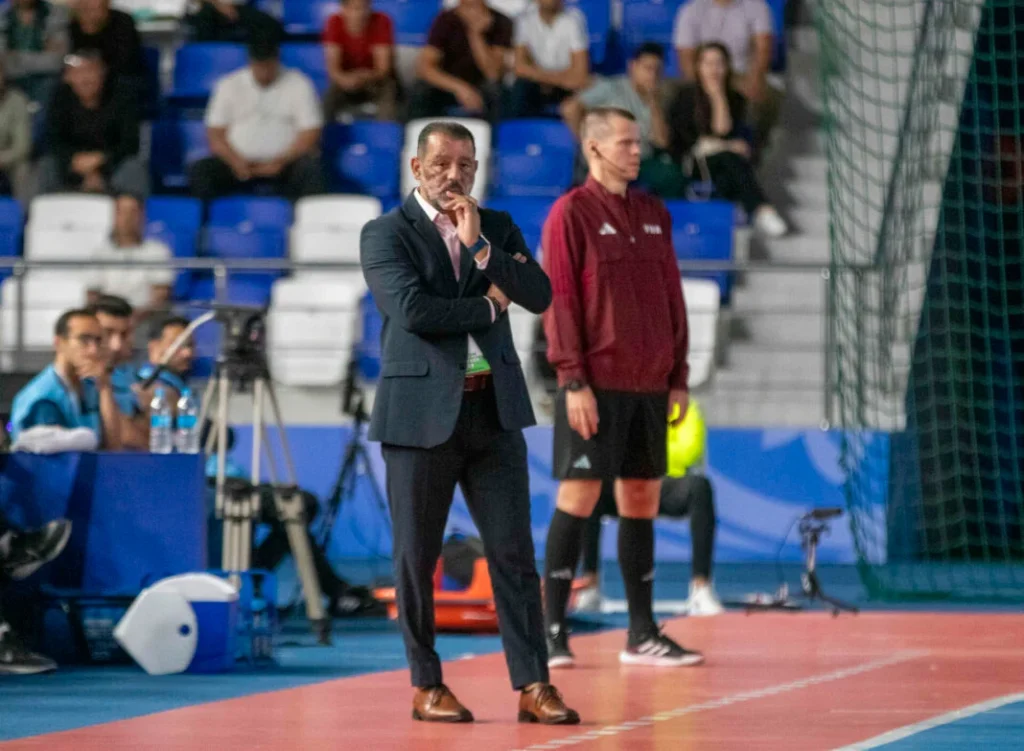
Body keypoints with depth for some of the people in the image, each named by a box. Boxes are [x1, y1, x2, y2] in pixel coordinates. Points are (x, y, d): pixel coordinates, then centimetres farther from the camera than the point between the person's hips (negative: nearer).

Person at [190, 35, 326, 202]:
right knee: (200, 171, -26)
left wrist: (281, 161, -19)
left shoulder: (299, 84, 2)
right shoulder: (229, 86, 7)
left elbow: (310, 134, -3)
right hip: (240, 162, 2)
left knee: (312, 169, -34)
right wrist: (235, 161, -15)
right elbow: (215, 134, 5)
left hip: (284, 163, -2)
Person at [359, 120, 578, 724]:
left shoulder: (498, 227, 12)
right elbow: (411, 309, -17)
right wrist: (486, 307, -6)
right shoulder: (386, 234, -2)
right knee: (418, 556, 4)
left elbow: (540, 294, -2)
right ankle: (427, 686, 14)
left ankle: (533, 685, 0)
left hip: (495, 409, 3)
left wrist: (480, 246, -12)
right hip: (422, 412, -3)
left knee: (514, 552, 0)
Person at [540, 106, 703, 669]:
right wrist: (572, 379, -15)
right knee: (578, 496, -6)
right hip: (595, 386, -6)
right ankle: (552, 631, -2)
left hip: (650, 385, 6)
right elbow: (558, 299, -9)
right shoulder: (571, 213, -4)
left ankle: (642, 635, 12)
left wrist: (678, 375, 12)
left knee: (642, 500, 7)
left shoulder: (654, 214, 14)